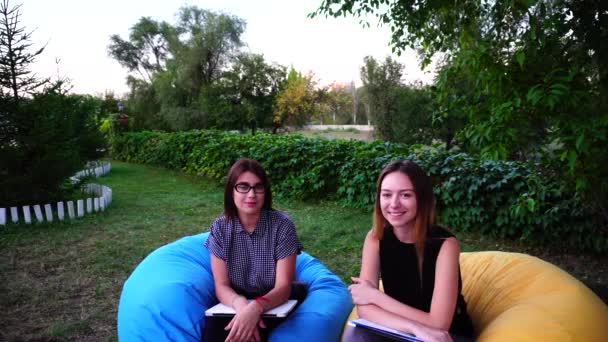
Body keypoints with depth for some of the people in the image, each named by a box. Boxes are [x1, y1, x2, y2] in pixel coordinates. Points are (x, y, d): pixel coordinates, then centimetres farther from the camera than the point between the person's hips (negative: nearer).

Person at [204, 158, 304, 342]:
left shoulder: (282, 225, -14)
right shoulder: (220, 227, -6)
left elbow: (283, 287, -16)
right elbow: (221, 286, -7)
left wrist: (255, 308, -36)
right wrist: (241, 305, -29)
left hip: (272, 306, -2)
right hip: (235, 304, 2)